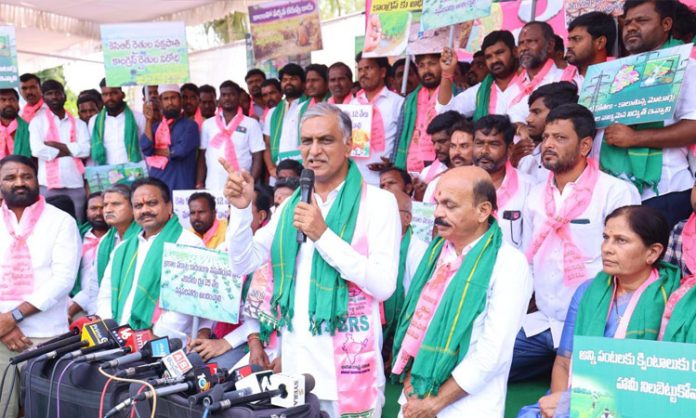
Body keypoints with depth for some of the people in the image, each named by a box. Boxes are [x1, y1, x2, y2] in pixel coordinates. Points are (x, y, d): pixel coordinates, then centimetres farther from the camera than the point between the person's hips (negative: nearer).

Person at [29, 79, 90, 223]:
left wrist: (56, 144, -6)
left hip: (76, 184, 2)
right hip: (48, 185, -2)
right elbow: (37, 149, -8)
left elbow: (85, 149, -2)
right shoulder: (38, 121, 7)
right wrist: (69, 151, -3)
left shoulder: (78, 123, 14)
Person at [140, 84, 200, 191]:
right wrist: (149, 121, -4)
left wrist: (155, 151, 1)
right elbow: (146, 149, 0)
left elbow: (181, 150, -14)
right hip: (156, 185, 4)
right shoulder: (155, 126, 15)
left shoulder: (189, 125, 1)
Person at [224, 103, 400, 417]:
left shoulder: (378, 202, -8)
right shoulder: (291, 205, 9)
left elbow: (384, 285, -18)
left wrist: (323, 235, -21)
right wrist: (241, 210, -9)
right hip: (294, 364, 5)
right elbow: (243, 265, 6)